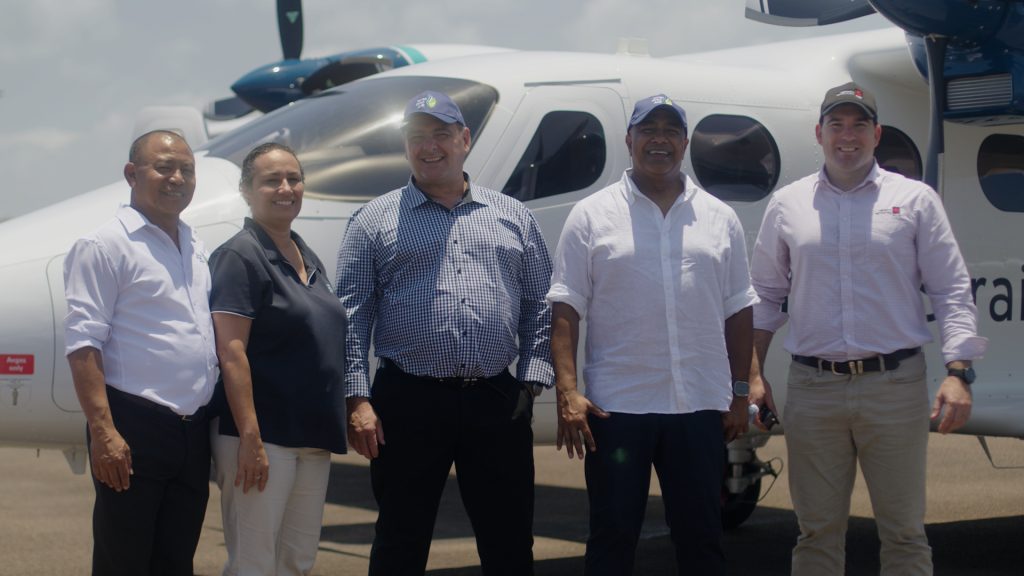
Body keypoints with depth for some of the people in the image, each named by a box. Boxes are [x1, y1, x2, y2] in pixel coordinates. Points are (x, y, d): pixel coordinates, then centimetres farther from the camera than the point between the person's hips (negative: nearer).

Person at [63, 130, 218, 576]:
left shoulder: (195, 249, 16)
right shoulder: (106, 246, -7)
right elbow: (83, 342, -13)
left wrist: (209, 421, 14)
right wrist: (104, 432, -21)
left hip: (193, 431, 7)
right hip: (135, 428, -7)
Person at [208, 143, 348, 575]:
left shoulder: (309, 259, 15)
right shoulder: (240, 257, -10)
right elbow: (230, 352, -17)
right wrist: (250, 438, -22)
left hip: (312, 438, 8)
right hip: (263, 437, -8)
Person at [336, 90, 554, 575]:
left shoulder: (513, 216, 13)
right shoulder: (375, 220, 6)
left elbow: (539, 308, 13)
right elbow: (351, 316, 1)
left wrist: (532, 380, 1)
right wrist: (357, 400, -8)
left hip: (498, 403, 2)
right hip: (408, 402, -2)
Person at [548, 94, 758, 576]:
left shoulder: (720, 218, 11)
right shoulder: (592, 215, 2)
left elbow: (737, 310, 13)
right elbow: (566, 310, -2)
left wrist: (740, 392, 8)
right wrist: (567, 392, -11)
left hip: (701, 408, 3)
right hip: (615, 408, -2)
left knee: (701, 536, 10)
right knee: (612, 536, 5)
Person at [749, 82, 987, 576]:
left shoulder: (916, 200, 5)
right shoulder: (787, 205, 10)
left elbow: (952, 291, 3)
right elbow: (766, 296, 15)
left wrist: (958, 372, -8)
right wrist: (753, 375, 7)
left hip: (895, 386, -1)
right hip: (813, 390, 1)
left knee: (903, 533, 4)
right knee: (817, 533, 8)